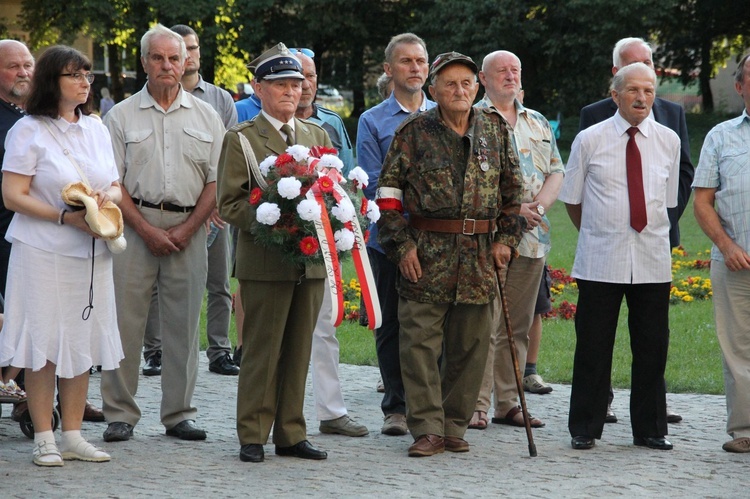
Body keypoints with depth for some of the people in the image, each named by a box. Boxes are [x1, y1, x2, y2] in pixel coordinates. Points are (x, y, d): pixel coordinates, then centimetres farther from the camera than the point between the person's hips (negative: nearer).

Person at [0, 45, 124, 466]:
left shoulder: (96, 129, 12)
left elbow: (117, 186, 17)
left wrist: (108, 197, -8)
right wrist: (67, 217, -19)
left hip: (92, 253, 5)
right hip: (43, 252, -5)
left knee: (82, 342, 7)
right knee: (44, 344, -3)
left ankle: (73, 434, 14)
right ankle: (44, 438, 4)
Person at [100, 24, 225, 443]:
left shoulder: (206, 117, 10)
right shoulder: (122, 116, 5)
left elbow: (216, 181, 6)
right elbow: (112, 182, 0)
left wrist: (187, 229, -6)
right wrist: (147, 230, -9)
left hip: (189, 229, 2)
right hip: (135, 225, -1)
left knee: (184, 322, 4)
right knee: (126, 318, -3)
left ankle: (180, 413, 11)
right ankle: (120, 414, 3)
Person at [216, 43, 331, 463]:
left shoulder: (319, 136, 16)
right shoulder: (241, 139, 1)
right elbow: (229, 204, -4)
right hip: (265, 260, -5)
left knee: (299, 352, 7)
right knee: (261, 351, -2)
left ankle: (291, 433, 14)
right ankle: (253, 436, 5)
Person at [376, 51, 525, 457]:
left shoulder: (494, 129, 9)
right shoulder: (414, 132, -1)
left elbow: (512, 189, 16)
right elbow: (388, 193, 0)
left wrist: (505, 238, 7)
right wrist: (402, 245, -7)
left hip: (479, 256, 3)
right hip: (426, 254, -3)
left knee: (470, 345, 6)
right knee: (421, 342, -5)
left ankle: (454, 426, 17)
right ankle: (427, 428, 0)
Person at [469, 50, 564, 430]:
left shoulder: (539, 124, 19)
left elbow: (556, 172, 15)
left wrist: (538, 206, -5)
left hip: (532, 238, 6)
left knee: (518, 326, 8)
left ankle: (508, 403, 14)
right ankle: (476, 405, -4)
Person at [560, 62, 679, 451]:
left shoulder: (668, 141, 7)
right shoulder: (589, 140, 1)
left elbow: (668, 200, 14)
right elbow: (572, 200, 10)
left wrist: (649, 236, 11)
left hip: (652, 262, 2)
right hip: (599, 262, -2)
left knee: (652, 347, 6)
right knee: (593, 347, 1)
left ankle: (650, 429, 16)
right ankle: (584, 429, 11)